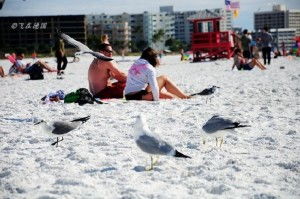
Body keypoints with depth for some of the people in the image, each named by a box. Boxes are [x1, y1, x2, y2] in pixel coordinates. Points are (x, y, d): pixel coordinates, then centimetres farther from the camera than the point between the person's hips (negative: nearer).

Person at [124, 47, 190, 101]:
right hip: (141, 95, -7)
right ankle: (184, 97, 12)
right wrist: (156, 99, -2)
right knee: (164, 78, 7)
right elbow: (154, 86, -13)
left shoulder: (134, 65, 15)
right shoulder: (149, 68, -7)